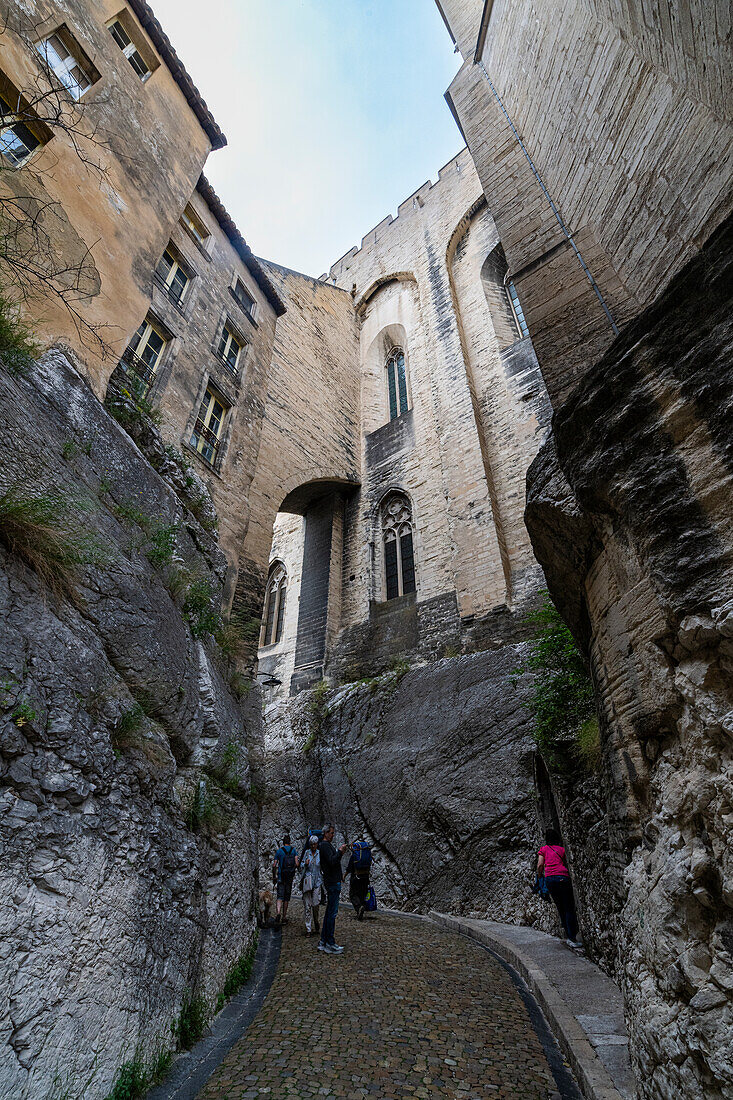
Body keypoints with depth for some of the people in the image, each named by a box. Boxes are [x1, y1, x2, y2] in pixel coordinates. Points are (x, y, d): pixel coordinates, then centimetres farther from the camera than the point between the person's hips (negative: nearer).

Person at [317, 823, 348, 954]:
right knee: (332, 913, -6)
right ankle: (330, 944, -1)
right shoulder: (325, 845, -13)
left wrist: (340, 852, 8)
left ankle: (323, 942, 20)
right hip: (332, 882, -10)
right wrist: (340, 851, -17)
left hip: (333, 882, 10)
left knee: (329, 912, 14)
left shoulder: (328, 845, 18)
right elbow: (332, 862, -24)